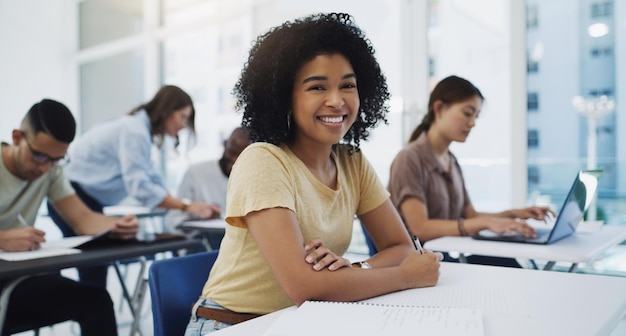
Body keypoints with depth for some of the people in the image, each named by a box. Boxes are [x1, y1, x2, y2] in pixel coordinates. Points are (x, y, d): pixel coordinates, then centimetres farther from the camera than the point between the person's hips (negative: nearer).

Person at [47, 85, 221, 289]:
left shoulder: (140, 128, 10)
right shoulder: (135, 131, -21)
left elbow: (150, 178, 9)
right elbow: (139, 186, -30)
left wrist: (190, 206, 1)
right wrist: (186, 206, -30)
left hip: (84, 195, 10)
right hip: (72, 194, -10)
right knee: (94, 265, -7)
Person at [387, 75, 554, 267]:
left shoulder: (452, 162, 14)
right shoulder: (410, 159, -11)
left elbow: (469, 215, 18)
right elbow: (419, 228, -20)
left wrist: (512, 214, 2)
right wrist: (486, 222, -25)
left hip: (448, 256, 7)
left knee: (512, 264, -20)